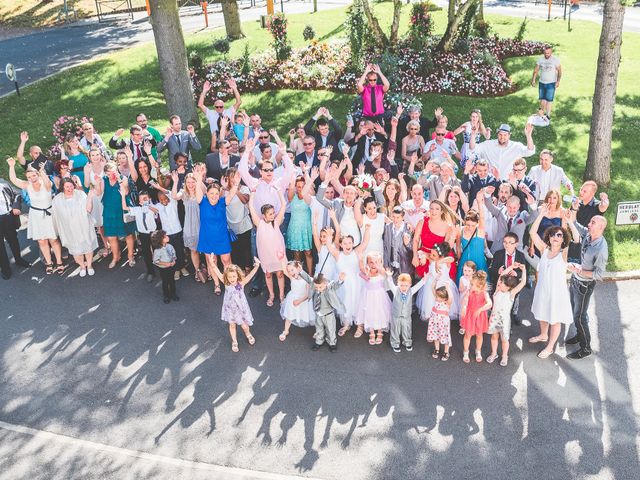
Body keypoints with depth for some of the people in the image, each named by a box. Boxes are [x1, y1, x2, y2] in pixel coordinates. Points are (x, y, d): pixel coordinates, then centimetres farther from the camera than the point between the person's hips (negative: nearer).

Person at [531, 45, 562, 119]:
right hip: (541, 83, 4)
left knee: (549, 100, -5)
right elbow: (536, 70, 7)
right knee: (542, 99, 9)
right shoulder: (540, 59, 0)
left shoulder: (555, 60, -9)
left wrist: (558, 81, -14)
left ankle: (548, 115, 2)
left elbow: (559, 71, -5)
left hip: (551, 83, -4)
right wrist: (533, 79, -2)